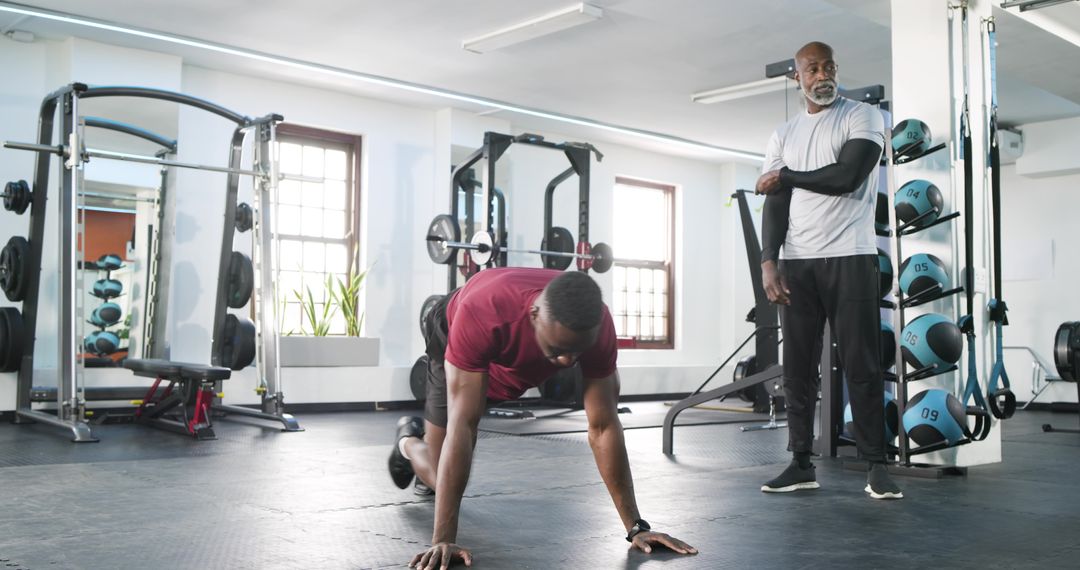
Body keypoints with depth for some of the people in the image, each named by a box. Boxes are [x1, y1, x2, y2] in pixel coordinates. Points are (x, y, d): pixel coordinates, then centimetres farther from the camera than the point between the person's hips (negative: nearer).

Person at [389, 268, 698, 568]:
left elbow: (604, 426, -31)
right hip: (452, 337, -3)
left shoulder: (597, 325, -38)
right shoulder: (481, 313, -49)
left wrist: (636, 527, -29)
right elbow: (462, 425, -49)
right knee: (441, 476, -3)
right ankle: (408, 440, 31)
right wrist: (443, 539, -50)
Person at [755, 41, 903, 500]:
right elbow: (775, 203, 7)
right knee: (798, 365, 2)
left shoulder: (862, 117, 4)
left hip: (850, 258, -4)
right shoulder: (784, 135, 16)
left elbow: (847, 177, -13)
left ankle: (876, 465, 4)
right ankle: (801, 463, 8)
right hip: (796, 262, 4)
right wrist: (768, 262, -5)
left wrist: (784, 176, -1)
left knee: (861, 364, -3)